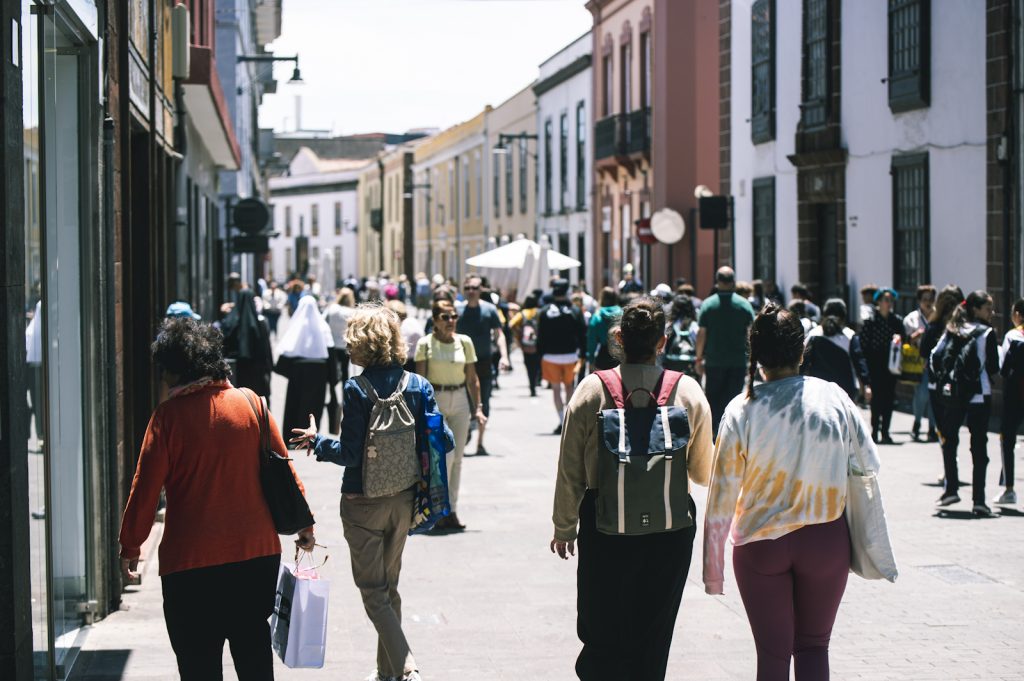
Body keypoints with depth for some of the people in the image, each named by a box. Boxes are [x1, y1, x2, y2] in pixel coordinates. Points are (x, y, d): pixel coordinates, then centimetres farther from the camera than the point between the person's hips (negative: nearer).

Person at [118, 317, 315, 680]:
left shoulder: (169, 415, -9)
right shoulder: (250, 403, 1)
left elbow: (145, 488, -8)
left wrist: (130, 546, 3)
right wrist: (304, 523, 18)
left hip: (190, 560, -4)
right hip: (258, 552, 4)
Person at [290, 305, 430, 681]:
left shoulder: (357, 389, -17)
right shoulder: (417, 386, -3)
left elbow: (350, 453, -17)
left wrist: (316, 441, 0)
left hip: (363, 503, -5)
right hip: (403, 500, 6)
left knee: (373, 590, 2)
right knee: (389, 585, 20)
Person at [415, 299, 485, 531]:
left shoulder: (464, 342, 6)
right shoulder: (425, 344, -4)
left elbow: (472, 379, 9)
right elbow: (420, 379, -6)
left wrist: (477, 408, 3)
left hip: (460, 400, 4)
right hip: (434, 401, -4)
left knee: (457, 458, 6)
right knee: (445, 455, -13)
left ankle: (451, 511, 14)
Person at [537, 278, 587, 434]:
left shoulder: (544, 312, -3)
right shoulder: (575, 311, -1)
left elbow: (540, 337, -1)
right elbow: (582, 335, 1)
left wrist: (540, 355, 5)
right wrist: (582, 354, 7)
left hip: (550, 356, -1)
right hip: (570, 355, 1)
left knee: (556, 388, 5)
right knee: (569, 386, 18)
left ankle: (562, 421, -2)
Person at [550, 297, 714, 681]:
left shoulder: (592, 390, -7)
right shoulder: (688, 392, -5)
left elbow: (570, 469, -3)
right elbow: (703, 472, 4)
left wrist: (564, 527, 9)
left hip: (604, 529, -1)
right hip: (670, 531, 1)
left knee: (600, 638, 9)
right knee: (652, 642, 11)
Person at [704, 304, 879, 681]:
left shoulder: (742, 410, -12)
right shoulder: (833, 398, -9)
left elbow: (721, 500, -9)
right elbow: (869, 463, 2)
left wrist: (712, 570, -1)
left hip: (761, 546, -1)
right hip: (826, 540, 1)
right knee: (814, 646, 16)